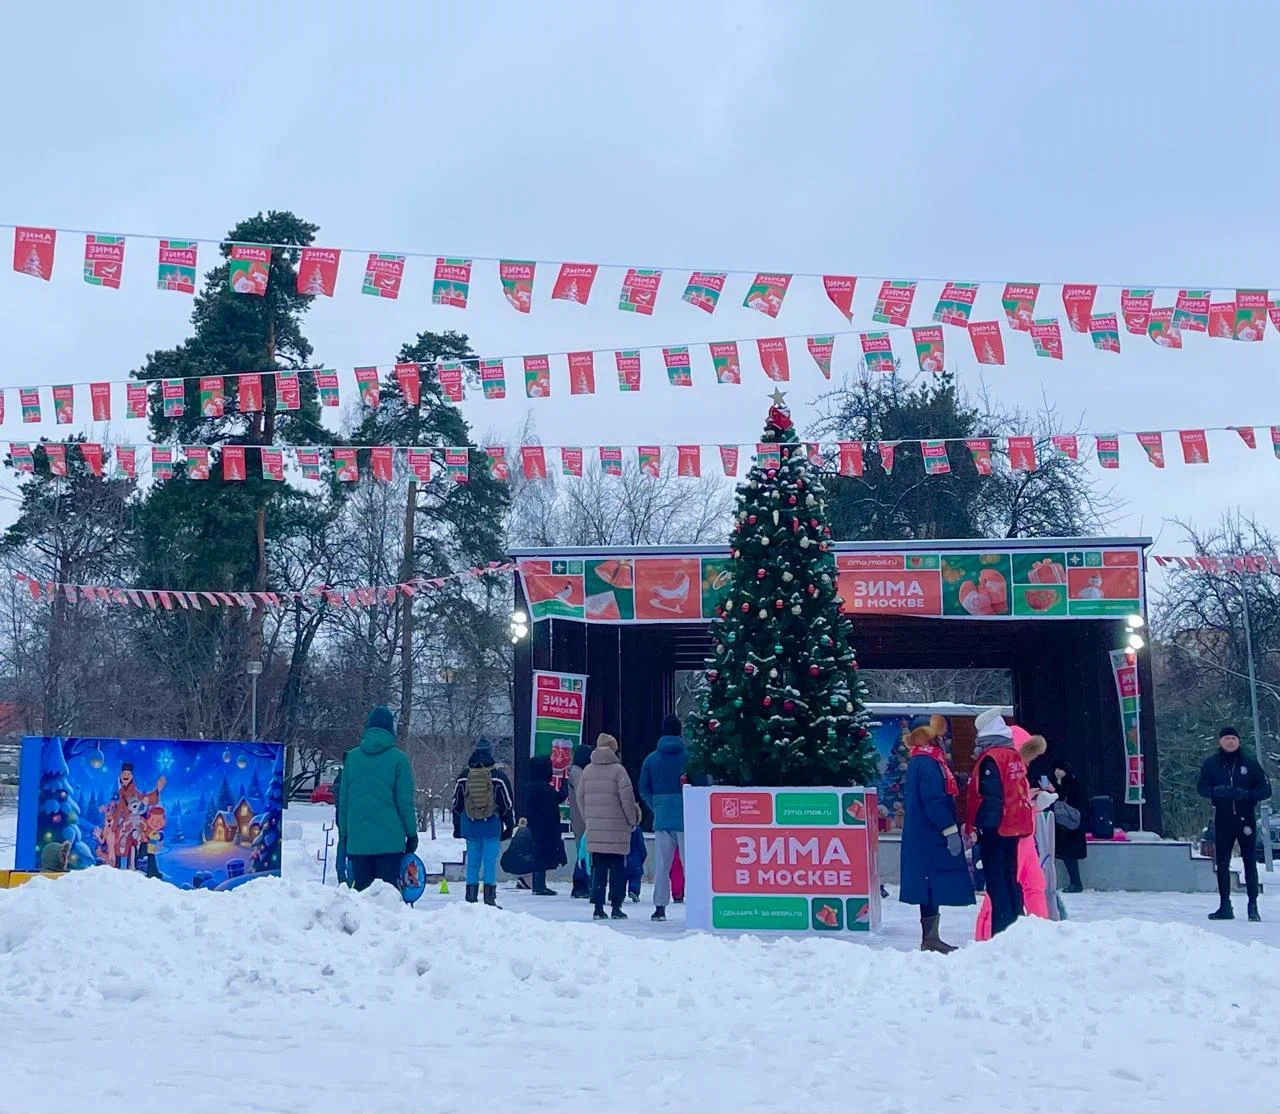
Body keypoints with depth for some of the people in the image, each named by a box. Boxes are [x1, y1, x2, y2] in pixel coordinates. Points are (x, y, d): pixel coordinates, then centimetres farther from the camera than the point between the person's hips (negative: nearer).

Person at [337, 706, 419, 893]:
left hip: (357, 840, 3)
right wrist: (412, 833, 6)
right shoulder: (398, 758, -4)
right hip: (390, 840, -3)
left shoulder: (352, 757, 6)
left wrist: (345, 833, 19)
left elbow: (343, 800, 10)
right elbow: (405, 801, -4)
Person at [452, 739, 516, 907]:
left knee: (472, 861, 8)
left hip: (470, 825, 3)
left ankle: (471, 897, 9)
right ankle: (489, 898, -4)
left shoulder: (463, 777, 5)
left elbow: (456, 804, 12)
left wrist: (457, 827, 20)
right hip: (492, 826, -3)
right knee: (491, 861, -1)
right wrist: (510, 825, 8)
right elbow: (507, 803, -1)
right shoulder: (498, 776, -4)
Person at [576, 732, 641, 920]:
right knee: (617, 867, 4)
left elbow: (580, 796, 11)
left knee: (598, 867, 9)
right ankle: (616, 907, 3)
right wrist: (632, 819, 2)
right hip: (617, 828, -4)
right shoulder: (618, 769, -8)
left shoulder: (588, 770, 8)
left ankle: (598, 908, 7)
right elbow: (627, 797, -11)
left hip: (594, 828, 4)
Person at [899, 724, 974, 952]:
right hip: (932, 838, -10)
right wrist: (950, 830, -20)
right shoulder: (927, 764, -13)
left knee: (932, 885, 11)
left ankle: (930, 937, 15)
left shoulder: (918, 763, 19)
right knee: (935, 883, -9)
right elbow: (934, 801, -20)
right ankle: (930, 938, -8)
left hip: (924, 837, 10)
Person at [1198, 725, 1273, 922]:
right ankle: (1225, 906, 11)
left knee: (1250, 862, -2)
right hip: (1223, 819, 1)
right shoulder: (1211, 763, 5)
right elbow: (1201, 788, 3)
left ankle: (1253, 906, 2)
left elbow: (1266, 789, 3)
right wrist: (1216, 791, -19)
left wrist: (1248, 794, -17)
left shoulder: (1250, 763, 3)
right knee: (1222, 862, 4)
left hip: (1246, 818, -1)